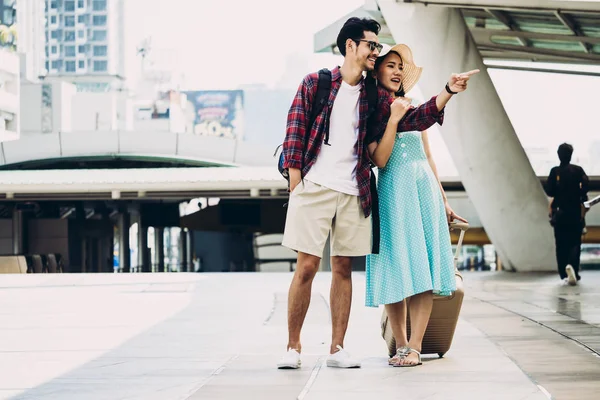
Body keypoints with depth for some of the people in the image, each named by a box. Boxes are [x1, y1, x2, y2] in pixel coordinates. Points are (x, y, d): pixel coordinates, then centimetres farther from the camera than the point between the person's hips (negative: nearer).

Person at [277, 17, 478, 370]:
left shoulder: (375, 98, 14)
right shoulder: (314, 84, 4)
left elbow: (412, 119, 3)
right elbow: (295, 132, 1)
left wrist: (447, 93, -10)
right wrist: (296, 185, -6)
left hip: (353, 193, 4)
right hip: (314, 188, -4)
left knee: (343, 269, 6)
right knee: (307, 267, -5)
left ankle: (337, 348, 11)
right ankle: (293, 346, 6)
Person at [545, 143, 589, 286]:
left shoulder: (555, 171, -2)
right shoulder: (578, 170, -2)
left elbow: (549, 191, -7)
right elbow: (586, 184, -15)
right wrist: (582, 196, 4)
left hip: (559, 213, 1)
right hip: (575, 212, -1)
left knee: (561, 244, 7)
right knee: (575, 243, 4)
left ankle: (564, 275, 2)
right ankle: (572, 265, -23)